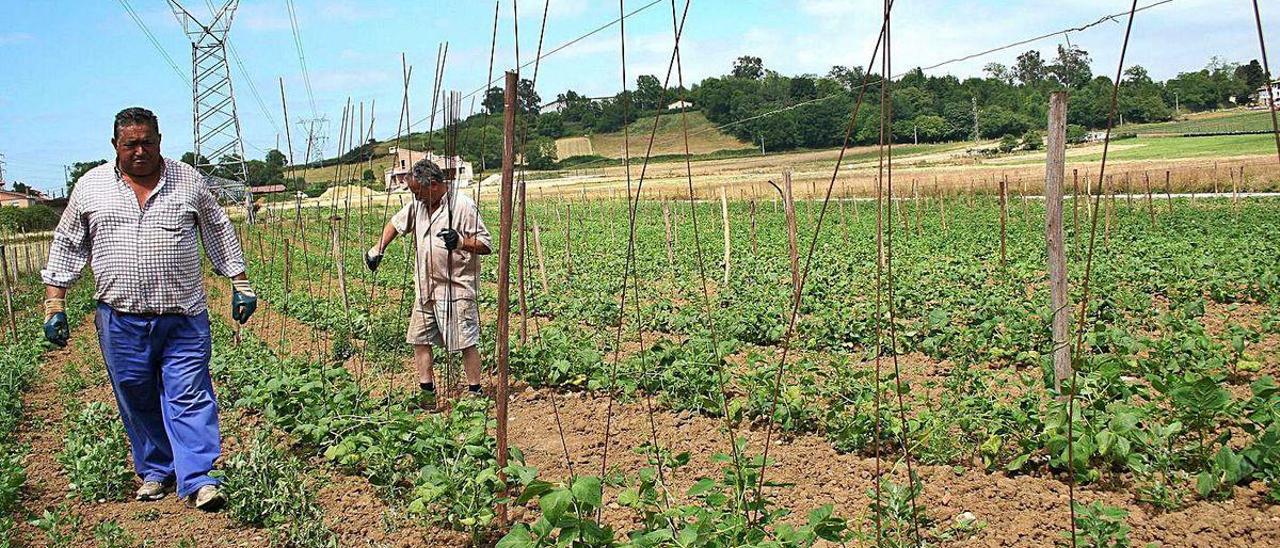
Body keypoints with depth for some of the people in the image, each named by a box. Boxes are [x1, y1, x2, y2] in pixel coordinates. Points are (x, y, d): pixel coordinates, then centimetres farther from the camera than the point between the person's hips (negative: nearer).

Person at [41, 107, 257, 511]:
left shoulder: (188, 181, 5)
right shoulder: (90, 187, 6)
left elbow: (220, 233, 13)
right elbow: (67, 246, 13)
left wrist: (240, 283, 10)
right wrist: (54, 304, 7)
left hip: (184, 316, -1)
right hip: (121, 319, 2)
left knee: (189, 397, -6)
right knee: (137, 401, 9)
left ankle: (197, 481, -6)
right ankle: (155, 472, 24)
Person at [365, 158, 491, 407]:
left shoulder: (462, 206, -14)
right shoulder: (418, 204, 8)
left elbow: (485, 245, -14)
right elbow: (396, 223, 24)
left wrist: (460, 242, -30)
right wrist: (377, 249, 15)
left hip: (455, 287, -8)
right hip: (425, 288, 8)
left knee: (465, 342, -5)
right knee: (419, 339, 10)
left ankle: (475, 393, 4)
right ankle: (427, 393, 19)